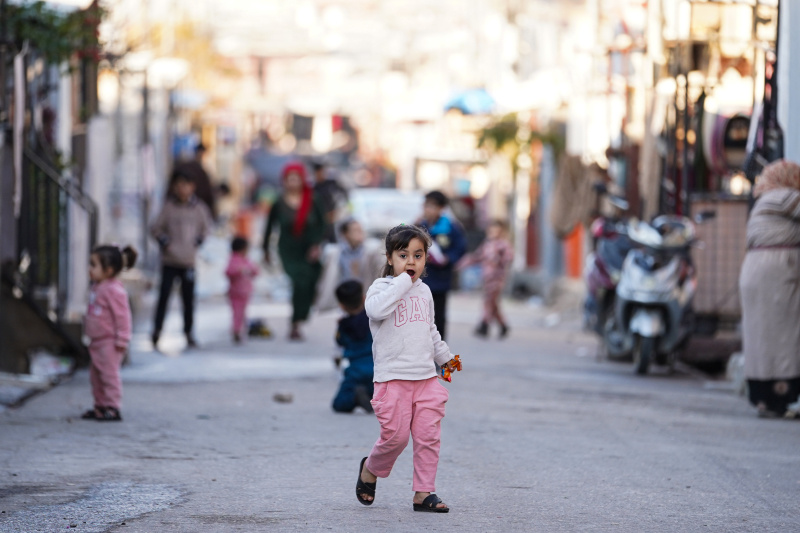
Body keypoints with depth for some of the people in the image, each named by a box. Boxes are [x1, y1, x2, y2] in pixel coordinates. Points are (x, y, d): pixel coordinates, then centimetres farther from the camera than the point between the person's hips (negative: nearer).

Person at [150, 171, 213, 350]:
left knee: (189, 298, 6)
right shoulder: (169, 207, -3)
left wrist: (199, 240, 2)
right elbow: (156, 228, 3)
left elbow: (205, 227, 16)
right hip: (169, 260, -2)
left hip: (189, 261, 2)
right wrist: (164, 241, -8)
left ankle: (188, 332, 18)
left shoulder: (198, 208, 3)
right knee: (164, 295, -4)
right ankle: (156, 332, 2)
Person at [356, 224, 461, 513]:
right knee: (396, 435, -7)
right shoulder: (382, 287, -5)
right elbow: (376, 309, -29)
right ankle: (371, 468, 21)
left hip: (426, 377, 6)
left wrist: (445, 356, 34)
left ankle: (424, 492, 6)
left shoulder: (423, 291, 15)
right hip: (393, 378, -5)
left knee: (428, 436, 0)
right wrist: (403, 281, -23)